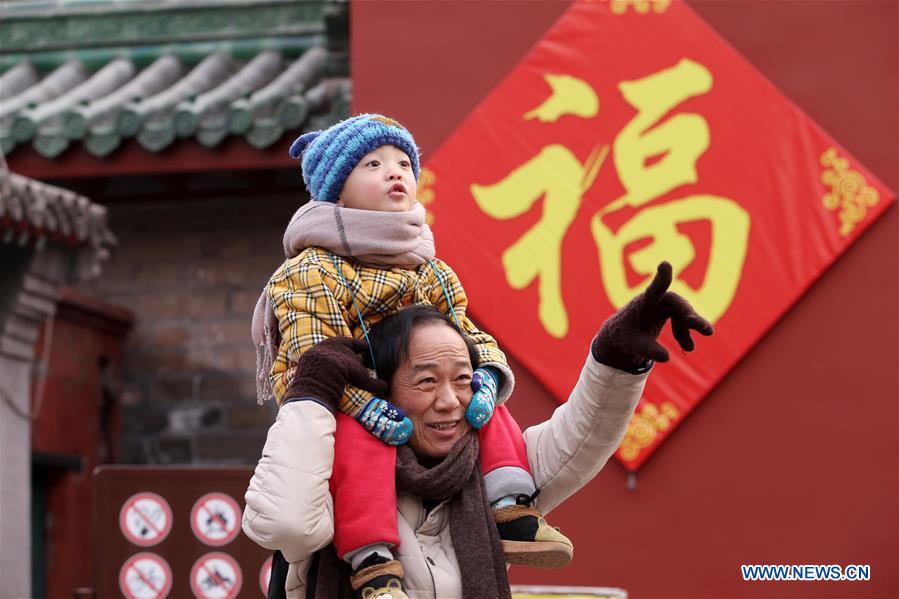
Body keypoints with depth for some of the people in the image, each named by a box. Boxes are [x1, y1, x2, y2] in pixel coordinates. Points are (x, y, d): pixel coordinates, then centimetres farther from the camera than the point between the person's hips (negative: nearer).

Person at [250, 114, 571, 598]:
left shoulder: (428, 271, 15)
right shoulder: (313, 270, -8)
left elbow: (464, 331, 8)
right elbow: (313, 353, -21)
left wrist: (485, 374, -17)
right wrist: (366, 405, -35)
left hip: (416, 399, 7)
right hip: (337, 407, -7)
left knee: (491, 409, -4)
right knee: (360, 438, -38)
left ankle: (509, 511, -11)